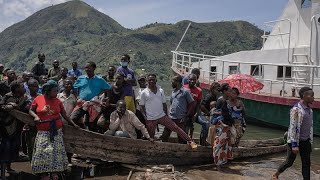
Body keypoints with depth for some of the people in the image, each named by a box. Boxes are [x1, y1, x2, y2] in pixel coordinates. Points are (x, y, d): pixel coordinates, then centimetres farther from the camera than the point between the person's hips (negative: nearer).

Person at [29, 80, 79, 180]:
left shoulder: (57, 101, 3)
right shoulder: (38, 99, -2)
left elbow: (64, 115, 9)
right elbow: (31, 110, 8)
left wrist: (73, 124, 9)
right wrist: (36, 116, -12)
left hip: (56, 131, 2)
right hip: (43, 131, -1)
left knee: (56, 151, -1)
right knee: (43, 151, -4)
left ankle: (54, 172, 11)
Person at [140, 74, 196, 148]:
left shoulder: (161, 91, 6)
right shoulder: (144, 93, -3)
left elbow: (164, 104, 13)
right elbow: (142, 106, 1)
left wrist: (166, 115, 11)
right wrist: (145, 117, -8)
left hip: (162, 116, 2)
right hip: (150, 119, -2)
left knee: (176, 127, -5)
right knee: (151, 138, 6)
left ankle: (190, 141, -3)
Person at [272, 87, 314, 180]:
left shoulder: (309, 109, 7)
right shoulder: (296, 109, -18)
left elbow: (310, 126, 14)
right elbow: (293, 127, -20)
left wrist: (310, 141, 14)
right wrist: (294, 145, -21)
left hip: (305, 141, 7)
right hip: (295, 140, -7)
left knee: (306, 163, 8)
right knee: (289, 162, 5)